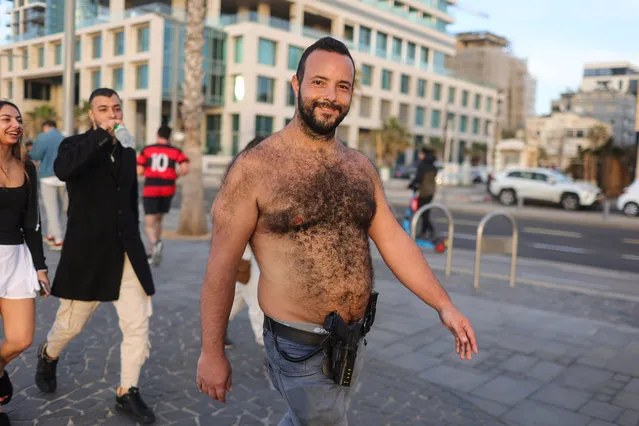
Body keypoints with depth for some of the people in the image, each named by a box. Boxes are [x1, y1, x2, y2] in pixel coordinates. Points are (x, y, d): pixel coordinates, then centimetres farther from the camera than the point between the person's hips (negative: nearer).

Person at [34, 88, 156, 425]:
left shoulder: (128, 153, 11)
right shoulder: (75, 145, -4)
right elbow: (62, 170, -29)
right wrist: (102, 134, -28)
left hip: (126, 253, 4)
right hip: (86, 253, -4)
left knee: (138, 324, -1)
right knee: (71, 324, 12)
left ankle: (127, 393, 14)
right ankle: (48, 356, 46)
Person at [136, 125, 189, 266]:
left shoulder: (146, 150, 4)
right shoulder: (176, 151, 4)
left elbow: (139, 171, -1)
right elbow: (185, 169, -10)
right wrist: (176, 175, 10)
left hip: (150, 190, -2)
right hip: (167, 190, 2)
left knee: (149, 224, -1)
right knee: (158, 220, 20)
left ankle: (155, 242, -33)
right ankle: (151, 252, 24)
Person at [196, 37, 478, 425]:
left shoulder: (361, 167, 3)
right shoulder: (256, 168, -14)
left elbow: (393, 240, 4)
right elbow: (222, 264, -11)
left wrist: (444, 304, -3)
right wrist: (212, 351, -9)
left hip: (353, 341, 6)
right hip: (299, 346, -5)